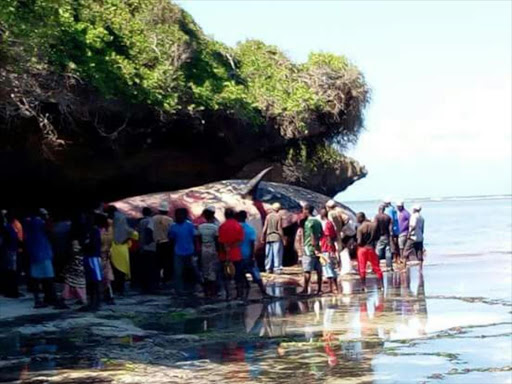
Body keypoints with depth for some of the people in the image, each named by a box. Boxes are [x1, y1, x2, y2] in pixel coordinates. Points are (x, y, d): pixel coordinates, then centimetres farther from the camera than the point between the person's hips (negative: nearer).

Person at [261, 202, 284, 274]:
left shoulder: (268, 216, 4)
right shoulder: (279, 217, -7)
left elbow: (265, 228, 4)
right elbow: (279, 228, -11)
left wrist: (262, 237, 10)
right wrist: (283, 238, -6)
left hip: (269, 237, 4)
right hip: (277, 237, -4)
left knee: (268, 254, 9)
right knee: (277, 254, -2)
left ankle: (268, 268, 11)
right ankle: (277, 268, -5)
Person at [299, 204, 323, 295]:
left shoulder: (308, 222, -12)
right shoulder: (318, 222, 12)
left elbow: (312, 237, -18)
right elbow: (321, 234, 14)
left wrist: (315, 249, -18)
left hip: (309, 248, -8)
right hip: (317, 248, 8)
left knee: (307, 270, -6)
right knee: (318, 270, 7)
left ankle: (305, 289, -6)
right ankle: (319, 289, 8)